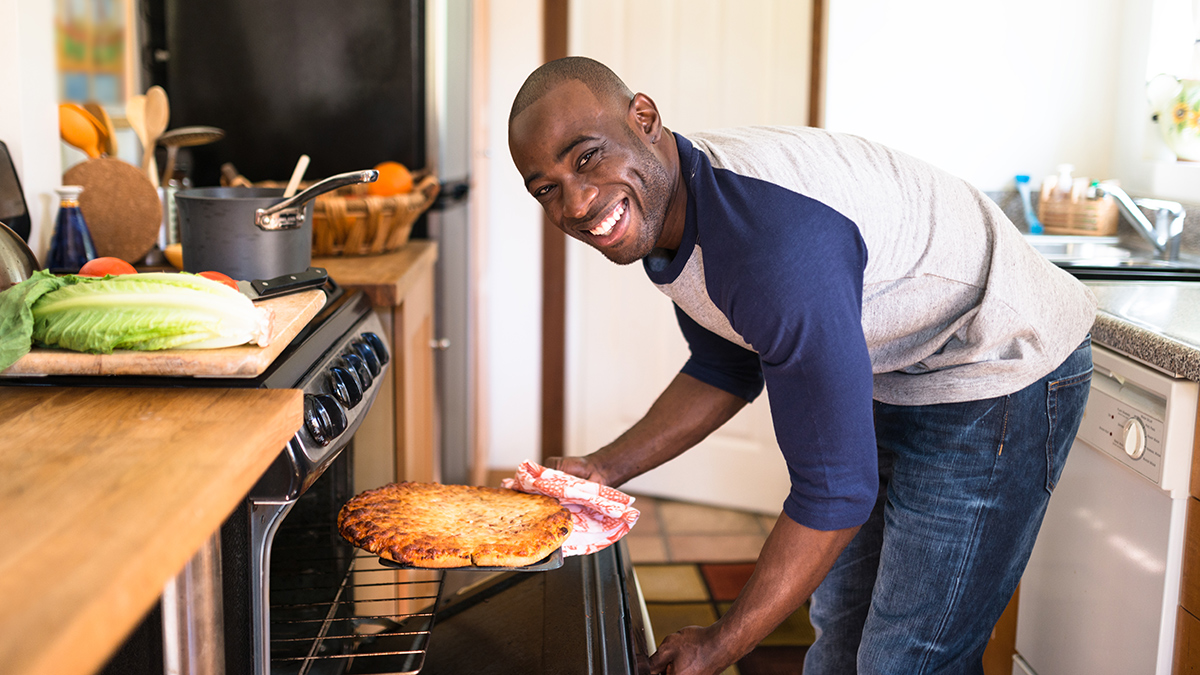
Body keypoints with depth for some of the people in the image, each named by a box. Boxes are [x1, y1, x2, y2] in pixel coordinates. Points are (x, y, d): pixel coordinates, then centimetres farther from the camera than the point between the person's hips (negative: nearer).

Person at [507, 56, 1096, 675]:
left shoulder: (775, 241, -38)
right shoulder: (659, 207, -8)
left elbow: (836, 490, -32)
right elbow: (724, 369, 8)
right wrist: (604, 470, 0)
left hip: (1001, 374, -8)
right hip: (891, 376, 9)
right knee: (841, 622, 20)